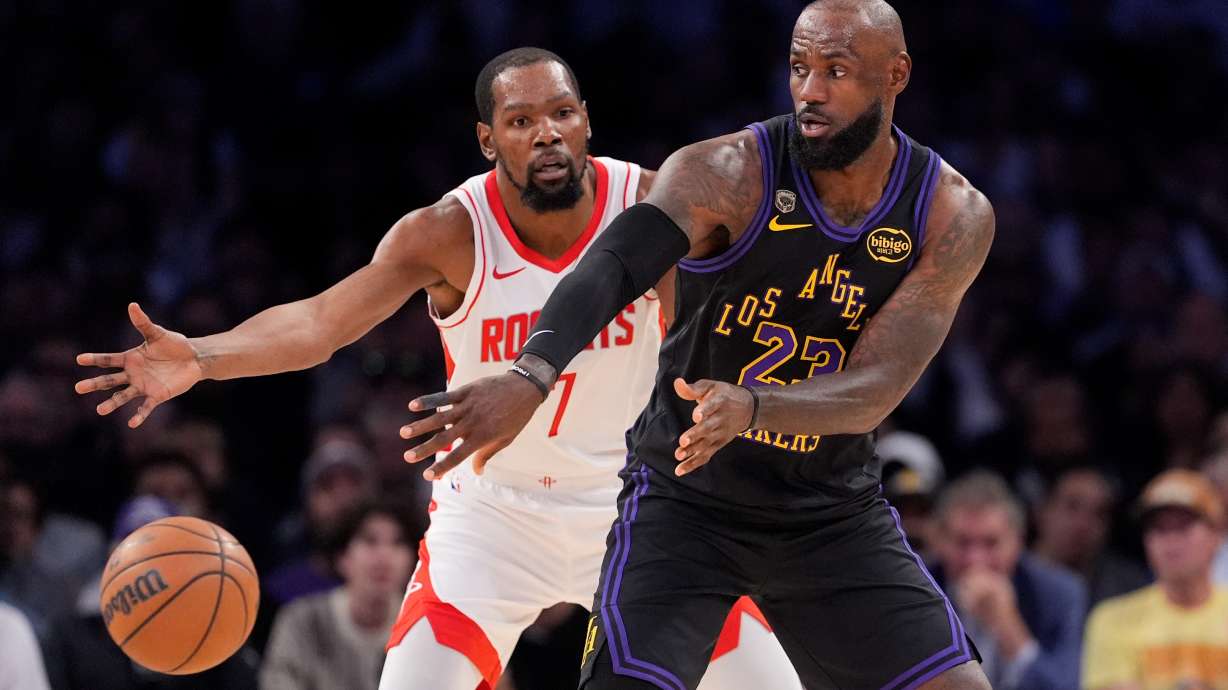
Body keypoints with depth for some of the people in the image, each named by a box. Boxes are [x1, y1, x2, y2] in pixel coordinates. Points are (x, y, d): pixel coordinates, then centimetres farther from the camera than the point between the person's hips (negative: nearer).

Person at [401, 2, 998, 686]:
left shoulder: (954, 216, -10)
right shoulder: (727, 174, -18)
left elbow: (876, 388, -18)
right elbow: (613, 265, -37)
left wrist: (750, 406, -39)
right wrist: (530, 377, -57)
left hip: (838, 518, 3)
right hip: (684, 502, -3)